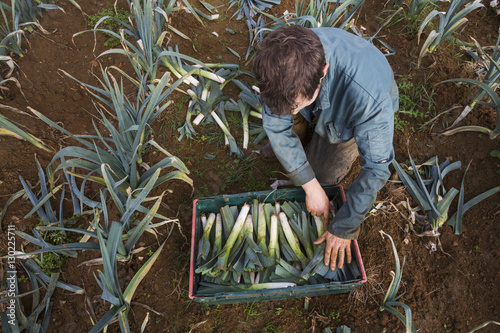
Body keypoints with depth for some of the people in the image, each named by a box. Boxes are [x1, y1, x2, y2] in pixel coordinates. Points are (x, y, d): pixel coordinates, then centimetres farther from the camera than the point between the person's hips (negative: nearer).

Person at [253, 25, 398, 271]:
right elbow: (276, 125, -24)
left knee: (324, 175, 2)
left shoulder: (369, 96, -49)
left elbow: (376, 169, -36)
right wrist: (310, 186, -24)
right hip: (322, 108, 3)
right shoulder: (281, 59, -37)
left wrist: (343, 229, -26)